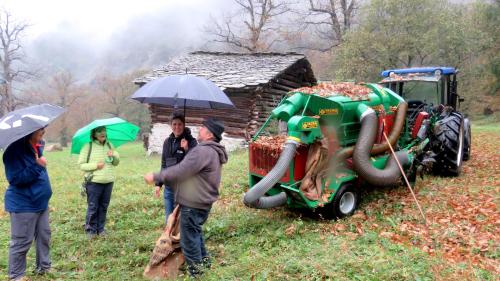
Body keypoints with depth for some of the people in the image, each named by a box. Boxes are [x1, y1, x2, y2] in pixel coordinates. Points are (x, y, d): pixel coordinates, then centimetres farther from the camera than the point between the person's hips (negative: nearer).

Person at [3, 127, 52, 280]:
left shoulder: (36, 146, 5)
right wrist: (37, 166, -28)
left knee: (44, 236, 15)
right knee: (21, 242, 2)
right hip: (23, 205, -8)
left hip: (40, 202, 8)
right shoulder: (14, 149, -20)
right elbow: (15, 178, -24)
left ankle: (43, 267, 30)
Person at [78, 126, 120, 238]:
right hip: (94, 182, -4)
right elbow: (81, 165, -5)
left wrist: (113, 156, -5)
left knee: (104, 207, 11)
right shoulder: (88, 146, -5)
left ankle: (100, 229, 23)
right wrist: (95, 165, -16)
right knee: (92, 207, 1)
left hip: (108, 182, 5)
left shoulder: (109, 145, 10)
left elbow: (116, 163, 16)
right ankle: (90, 230, 16)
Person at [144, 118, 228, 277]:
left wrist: (155, 177, -20)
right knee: (196, 232, 26)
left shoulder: (203, 151, -23)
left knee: (189, 238, 3)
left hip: (193, 204, -10)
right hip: (203, 201, 10)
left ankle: (194, 269, 15)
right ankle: (203, 260, 38)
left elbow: (180, 170, -26)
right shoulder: (214, 152, 11)